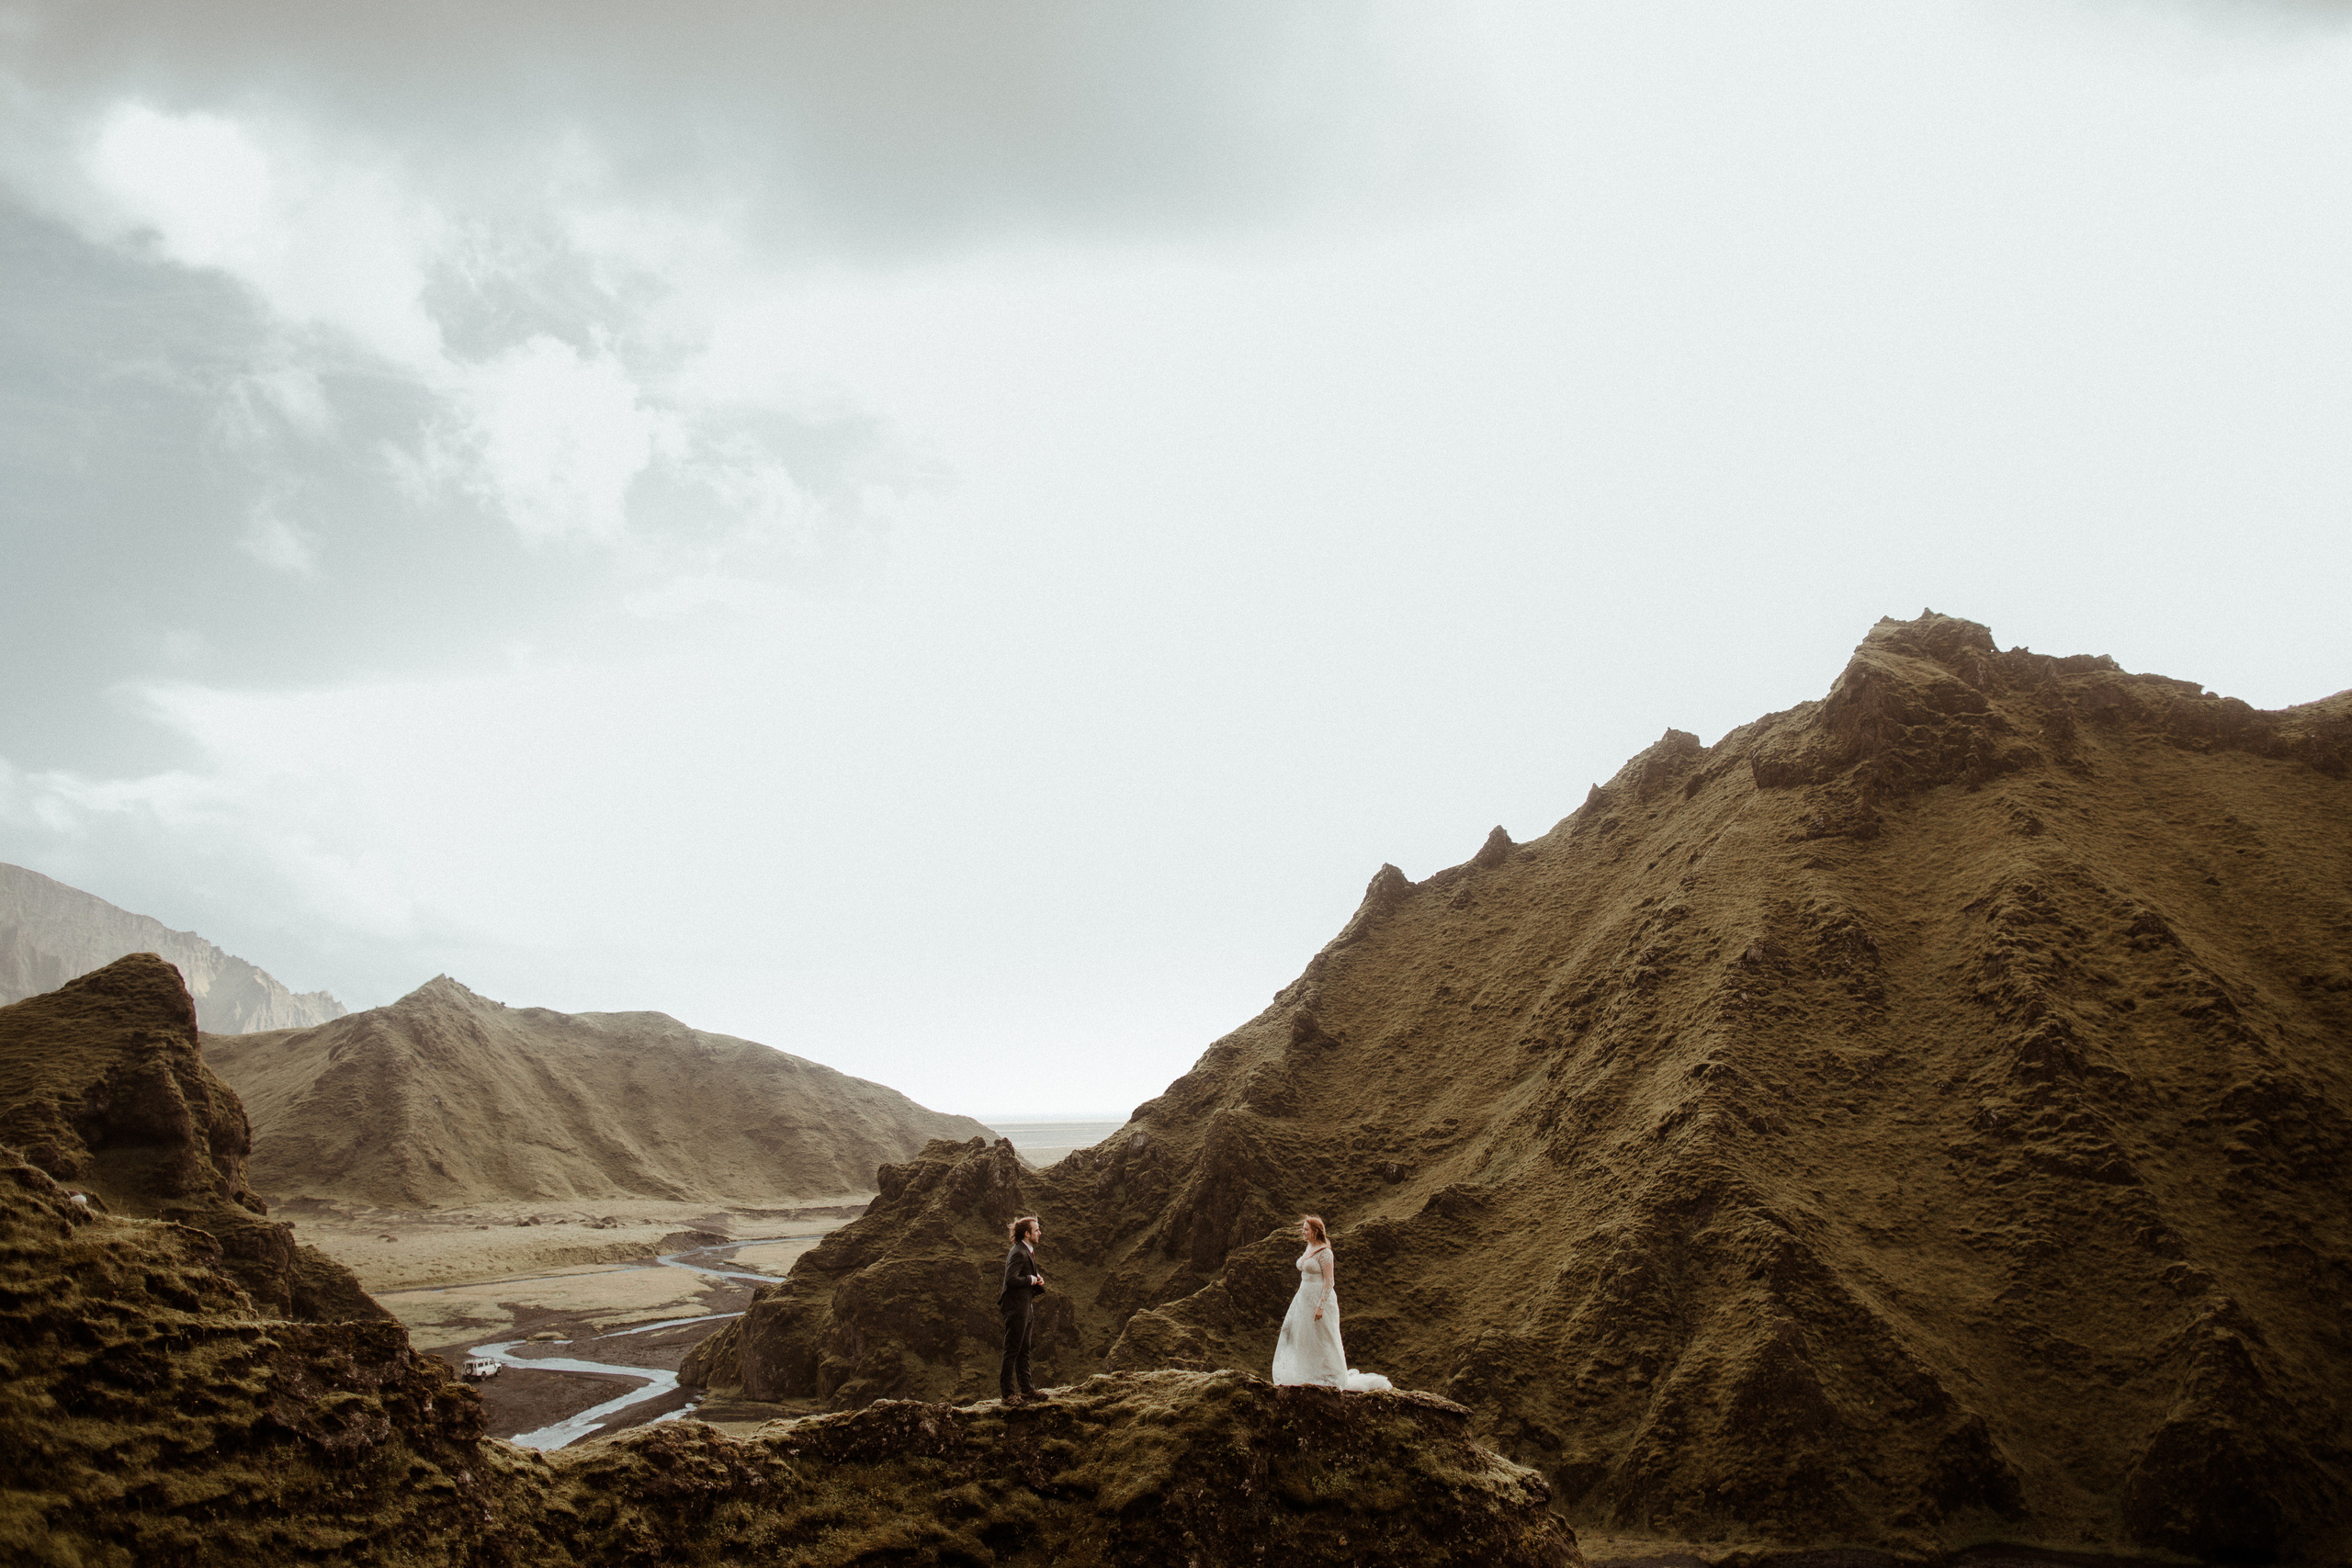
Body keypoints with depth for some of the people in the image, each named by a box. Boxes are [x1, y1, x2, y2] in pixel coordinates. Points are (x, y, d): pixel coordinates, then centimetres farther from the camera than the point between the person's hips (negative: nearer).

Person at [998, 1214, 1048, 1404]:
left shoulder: (1029, 1252, 15)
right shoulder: (1018, 1253, -18)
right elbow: (1011, 1279, -28)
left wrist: (1037, 1280, 6)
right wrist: (1032, 1279, -16)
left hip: (1025, 1309, 10)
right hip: (1015, 1308, -10)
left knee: (1024, 1352, 17)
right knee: (1011, 1352, -3)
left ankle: (1026, 1389, 26)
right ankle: (1007, 1394, 3)